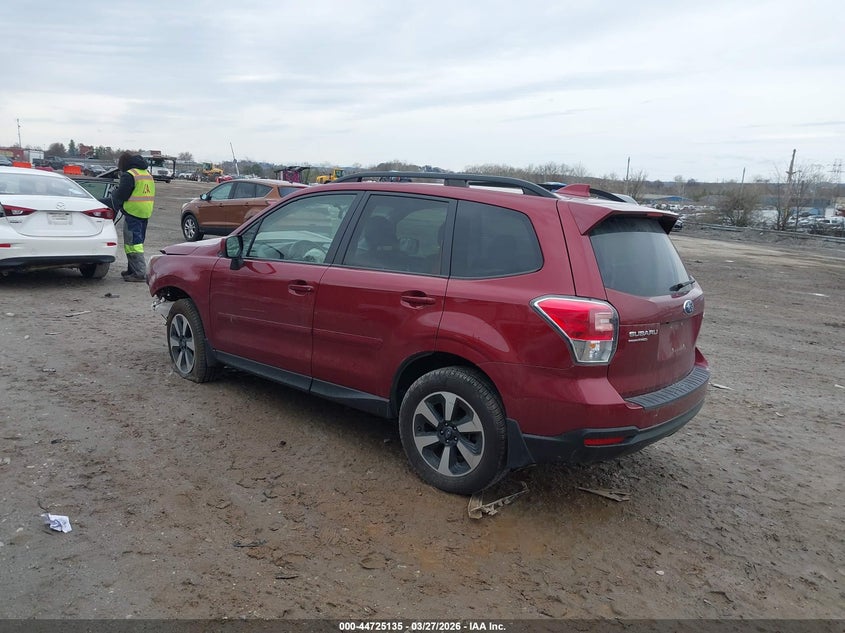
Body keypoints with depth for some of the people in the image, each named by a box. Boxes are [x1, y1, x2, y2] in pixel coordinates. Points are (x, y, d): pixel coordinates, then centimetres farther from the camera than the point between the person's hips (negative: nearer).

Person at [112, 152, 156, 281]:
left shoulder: (129, 175, -11)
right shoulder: (147, 174, 17)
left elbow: (119, 196, -12)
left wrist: (114, 191, 11)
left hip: (133, 213, -9)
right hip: (146, 213, 9)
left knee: (133, 243, -7)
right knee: (138, 241, 17)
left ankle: (140, 273, -12)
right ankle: (132, 269, 28)